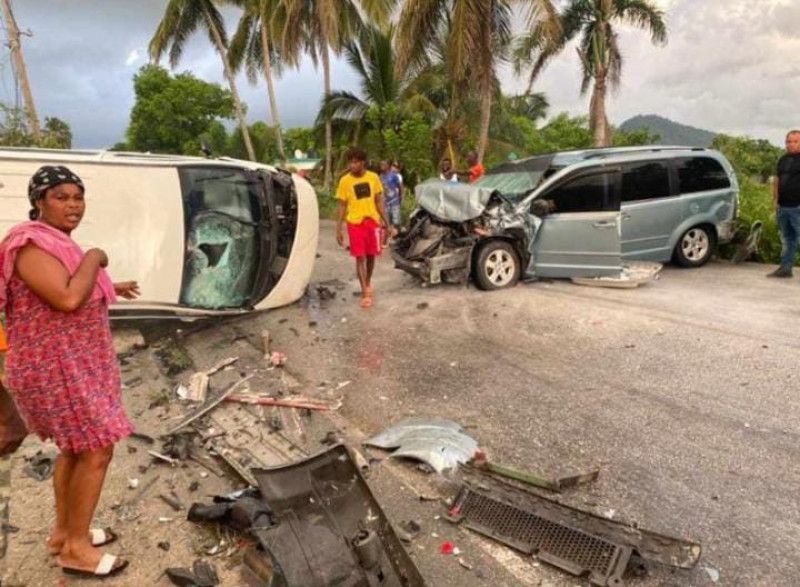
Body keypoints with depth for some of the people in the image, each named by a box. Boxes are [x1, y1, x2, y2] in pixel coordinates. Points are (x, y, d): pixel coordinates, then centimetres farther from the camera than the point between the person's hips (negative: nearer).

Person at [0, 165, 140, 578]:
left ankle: (63, 532, 34)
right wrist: (93, 259, -19)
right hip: (57, 369, -10)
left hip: (72, 364, 10)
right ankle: (76, 548, 13)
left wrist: (111, 289, 28)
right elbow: (68, 300, -32)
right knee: (97, 449, -3)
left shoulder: (55, 242, 12)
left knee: (75, 448, 19)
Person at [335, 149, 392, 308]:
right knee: (360, 258, -5)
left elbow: (379, 201, 9)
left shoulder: (373, 177, 0)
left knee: (371, 256, 11)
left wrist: (385, 221, 6)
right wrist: (339, 229, -5)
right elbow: (342, 206, -1)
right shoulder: (345, 181, -5)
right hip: (355, 223, -2)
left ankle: (368, 283, 35)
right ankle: (366, 293, 1)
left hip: (373, 221, 2)